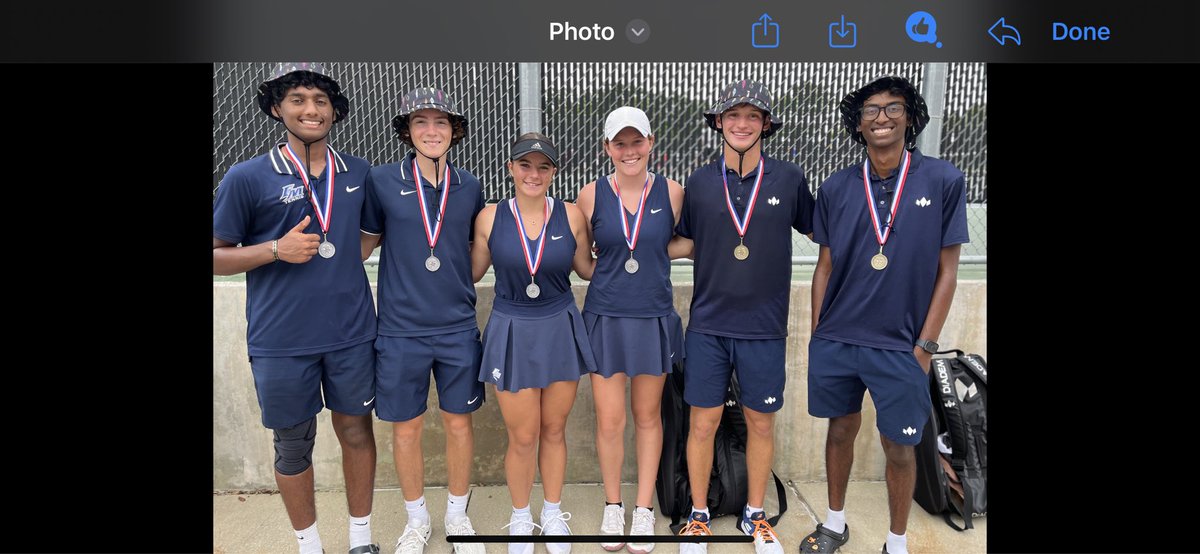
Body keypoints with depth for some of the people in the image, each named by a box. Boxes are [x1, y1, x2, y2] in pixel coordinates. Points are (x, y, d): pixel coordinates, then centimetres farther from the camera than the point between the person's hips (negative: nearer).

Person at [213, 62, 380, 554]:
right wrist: (277, 249, -17)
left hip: (351, 332, 3)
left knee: (356, 430, 14)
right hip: (281, 341, -2)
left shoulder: (358, 173, 4)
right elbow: (218, 257, -2)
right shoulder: (247, 178, -5)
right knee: (293, 445, 12)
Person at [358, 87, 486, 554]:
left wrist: (460, 286, 2)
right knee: (405, 429, 11)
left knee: (458, 423, 12)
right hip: (401, 329, -1)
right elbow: (366, 242, 5)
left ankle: (457, 515, 34)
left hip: (458, 327, 2)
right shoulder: (382, 181, -6)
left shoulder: (469, 187, 1)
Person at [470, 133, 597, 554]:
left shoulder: (570, 216, -5)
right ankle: (520, 517, 34)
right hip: (512, 332, -1)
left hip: (561, 329, 1)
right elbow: (472, 272, 3)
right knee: (523, 436, 7)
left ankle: (553, 513, 37)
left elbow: (587, 268, 7)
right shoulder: (490, 217, -6)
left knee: (554, 430, 14)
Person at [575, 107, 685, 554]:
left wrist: (649, 256, 1)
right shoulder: (591, 195, -3)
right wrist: (612, 271, -2)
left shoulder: (671, 192, -2)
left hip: (654, 318, 1)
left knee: (648, 417, 12)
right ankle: (612, 507, 27)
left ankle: (644, 510, 28)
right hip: (605, 317, 0)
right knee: (609, 421, 4)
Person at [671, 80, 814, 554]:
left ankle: (754, 514, 34)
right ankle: (698, 513, 29)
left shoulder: (789, 179, -2)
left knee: (761, 424, 13)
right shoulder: (699, 182, 1)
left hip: (764, 328, 0)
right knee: (703, 423, 7)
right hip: (708, 325, 0)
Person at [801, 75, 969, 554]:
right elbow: (825, 267, 7)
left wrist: (925, 345, -6)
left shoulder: (943, 181, -5)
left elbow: (946, 271, -3)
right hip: (835, 343, 2)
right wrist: (816, 336, 6)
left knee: (899, 447, 10)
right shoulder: (835, 188, 1)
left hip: (900, 347, -2)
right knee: (841, 430, 17)